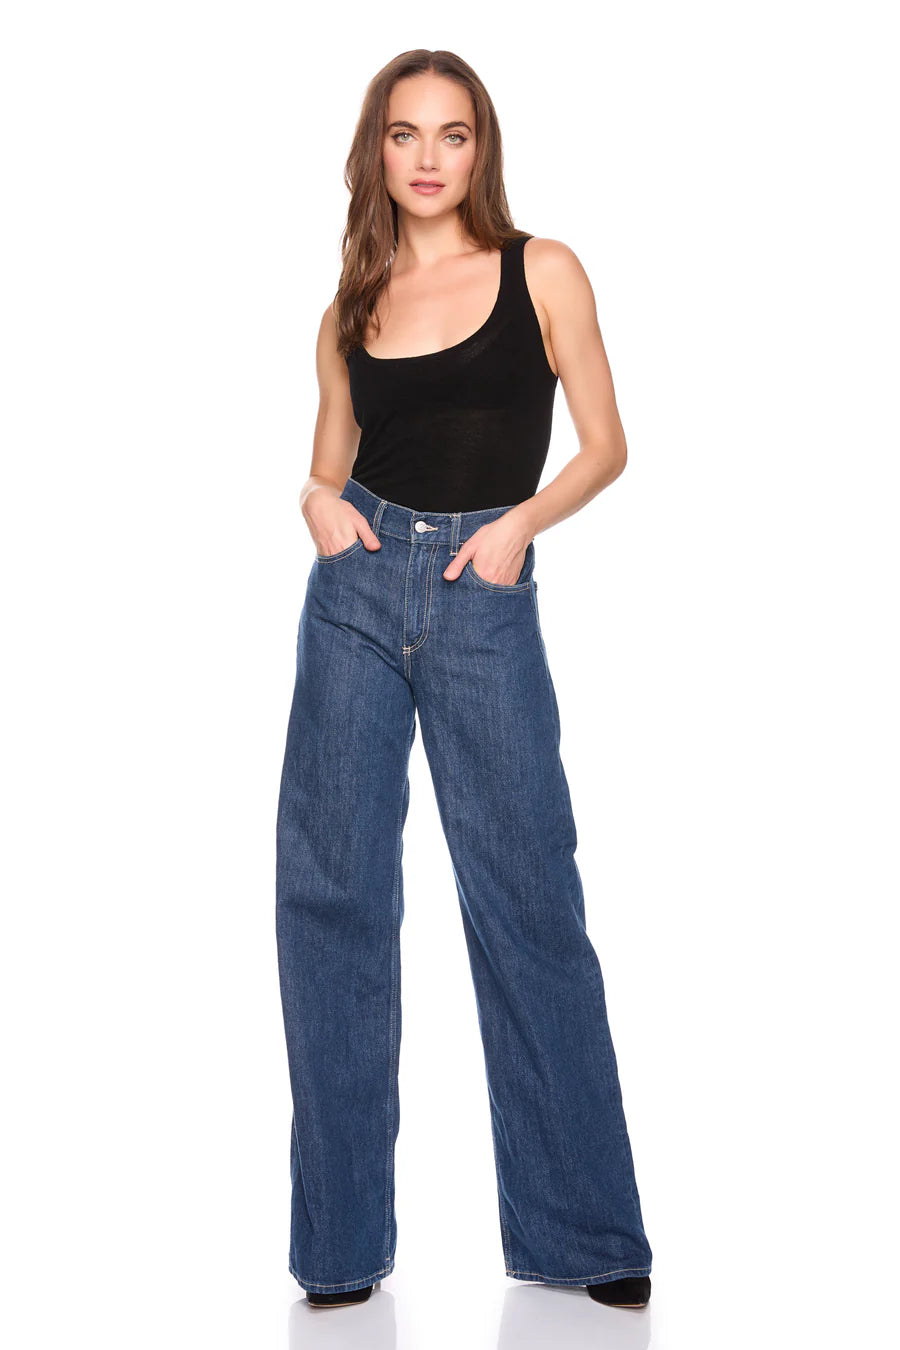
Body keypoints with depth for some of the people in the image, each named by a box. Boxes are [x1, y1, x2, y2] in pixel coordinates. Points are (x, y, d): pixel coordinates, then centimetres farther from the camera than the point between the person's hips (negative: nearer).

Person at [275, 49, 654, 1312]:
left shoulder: (542, 272, 3)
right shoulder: (351, 307, 12)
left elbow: (604, 446, 4)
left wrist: (522, 518, -13)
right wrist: (318, 500, -4)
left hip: (484, 600, -3)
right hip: (357, 590, 3)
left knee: (526, 897, -1)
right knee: (332, 888, 2)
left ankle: (584, 1228, 13)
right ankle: (344, 1235, 14)